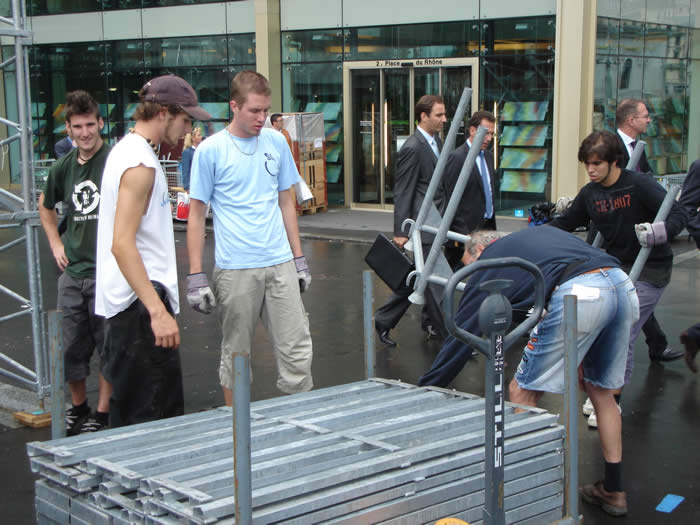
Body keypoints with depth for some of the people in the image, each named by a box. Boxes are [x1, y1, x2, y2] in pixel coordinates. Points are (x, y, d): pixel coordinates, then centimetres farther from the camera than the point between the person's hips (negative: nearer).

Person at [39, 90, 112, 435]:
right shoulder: (63, 167, 7)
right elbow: (45, 206, 25)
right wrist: (55, 244, 15)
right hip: (72, 271, 6)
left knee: (109, 346, 4)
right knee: (70, 347, 12)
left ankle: (102, 413, 17)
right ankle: (77, 407, 31)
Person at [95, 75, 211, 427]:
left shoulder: (126, 149, 15)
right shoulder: (140, 164, -16)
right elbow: (122, 244, -24)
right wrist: (157, 312, -28)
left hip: (127, 302, 11)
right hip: (141, 303, -11)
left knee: (128, 409, 15)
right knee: (155, 415, -8)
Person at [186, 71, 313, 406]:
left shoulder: (276, 142, 8)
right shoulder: (211, 150, -4)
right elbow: (196, 215, -2)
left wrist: (299, 259, 13)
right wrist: (196, 277, -7)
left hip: (280, 264, 4)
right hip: (235, 270, -3)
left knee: (297, 350, 1)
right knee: (236, 353, 8)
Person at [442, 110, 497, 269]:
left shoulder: (488, 158, 16)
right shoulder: (457, 157, -11)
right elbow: (451, 200, -14)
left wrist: (492, 229, 17)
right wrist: (461, 234, -17)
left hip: (487, 227, 8)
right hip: (467, 230, -8)